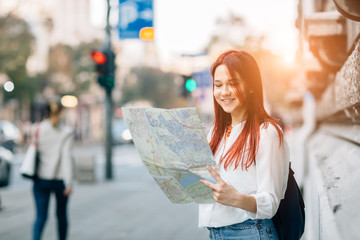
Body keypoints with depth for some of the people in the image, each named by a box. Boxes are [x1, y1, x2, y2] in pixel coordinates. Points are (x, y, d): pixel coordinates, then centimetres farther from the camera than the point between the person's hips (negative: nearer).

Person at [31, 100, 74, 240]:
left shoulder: (38, 129, -1)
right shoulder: (66, 132, -6)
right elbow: (66, 157, -12)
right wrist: (68, 182, -15)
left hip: (41, 178, 1)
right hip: (60, 179, -1)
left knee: (41, 216, 0)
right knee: (61, 214, 16)